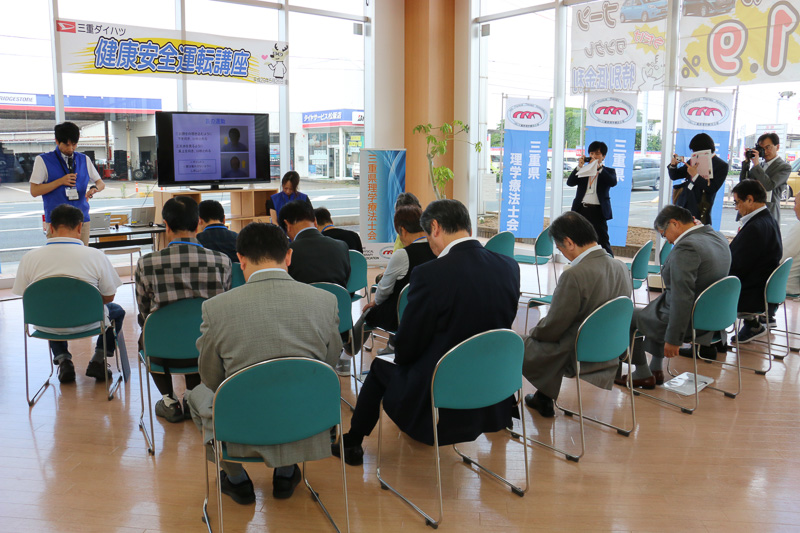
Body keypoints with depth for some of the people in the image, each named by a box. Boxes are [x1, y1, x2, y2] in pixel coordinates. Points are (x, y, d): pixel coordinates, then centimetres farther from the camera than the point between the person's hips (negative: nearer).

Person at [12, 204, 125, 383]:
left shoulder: (28, 258, -11)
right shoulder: (95, 256, -17)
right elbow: (108, 297, -7)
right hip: (88, 323, -2)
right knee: (117, 310, 30)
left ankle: (63, 360, 24)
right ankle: (98, 361, 19)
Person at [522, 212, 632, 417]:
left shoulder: (574, 275, -28)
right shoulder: (621, 268, -2)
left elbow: (553, 328, -19)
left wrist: (533, 332, 4)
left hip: (577, 360, -8)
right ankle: (543, 399, 38)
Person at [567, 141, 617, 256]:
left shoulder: (608, 172, 8)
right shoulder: (583, 170, 14)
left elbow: (613, 182, -13)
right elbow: (570, 182, 1)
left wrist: (599, 168, -17)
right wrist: (579, 167, -9)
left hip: (597, 211, -3)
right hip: (581, 209, 4)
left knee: (602, 242, -9)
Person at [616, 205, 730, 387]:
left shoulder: (686, 247, -27)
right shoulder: (719, 238, 3)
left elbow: (683, 298, -30)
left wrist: (673, 339, -25)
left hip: (688, 321, -10)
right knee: (655, 307, 35)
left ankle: (643, 375, 23)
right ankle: (656, 370, 39)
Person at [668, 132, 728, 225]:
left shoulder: (721, 166, -4)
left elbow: (712, 189, -15)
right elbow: (674, 176, 18)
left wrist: (695, 175, -18)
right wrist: (673, 165, -3)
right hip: (682, 205, 5)